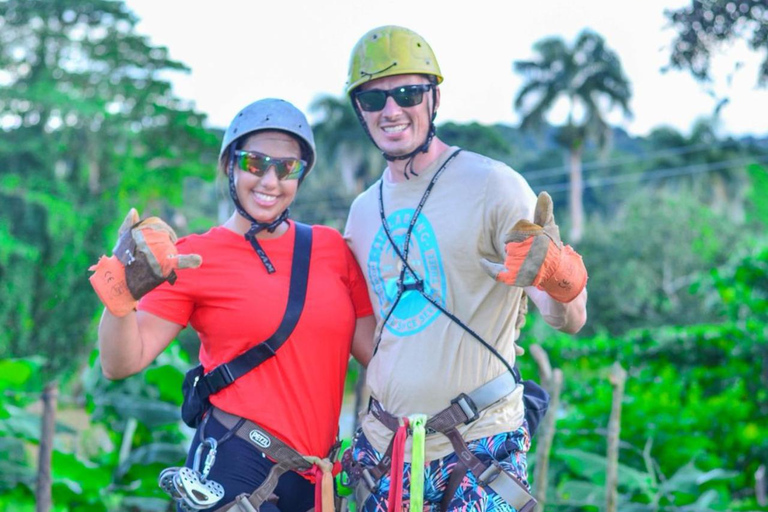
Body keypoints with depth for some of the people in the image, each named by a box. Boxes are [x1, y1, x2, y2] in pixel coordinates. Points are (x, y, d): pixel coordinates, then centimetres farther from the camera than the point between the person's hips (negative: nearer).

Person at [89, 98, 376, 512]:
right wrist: (121, 292, -21)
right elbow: (121, 364, -8)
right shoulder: (195, 258, -3)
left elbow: (373, 346, 8)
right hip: (237, 465, -4)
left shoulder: (331, 247, 6)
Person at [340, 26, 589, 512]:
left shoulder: (492, 185, -9)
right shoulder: (364, 210, 10)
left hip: (480, 445, -5)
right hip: (384, 449, 5)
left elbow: (570, 320, -14)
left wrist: (557, 275, -33)